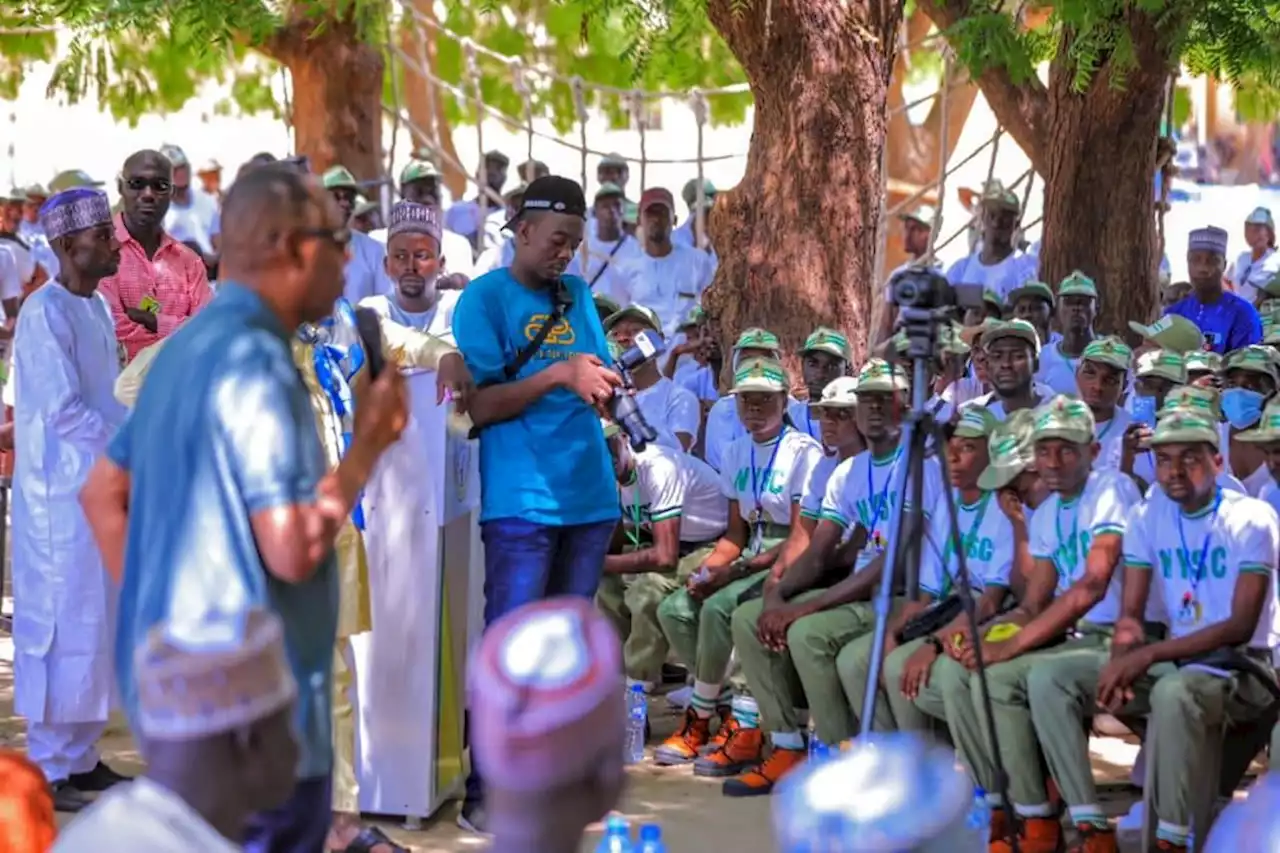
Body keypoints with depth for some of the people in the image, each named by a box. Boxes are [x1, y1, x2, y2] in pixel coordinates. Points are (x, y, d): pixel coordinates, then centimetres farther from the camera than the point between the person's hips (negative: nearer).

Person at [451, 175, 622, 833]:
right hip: (522, 501, -6)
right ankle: (485, 796, -2)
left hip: (589, 497, 6)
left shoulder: (578, 295, 13)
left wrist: (598, 384, -7)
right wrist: (557, 375, -20)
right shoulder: (484, 298, -4)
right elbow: (477, 406, -11)